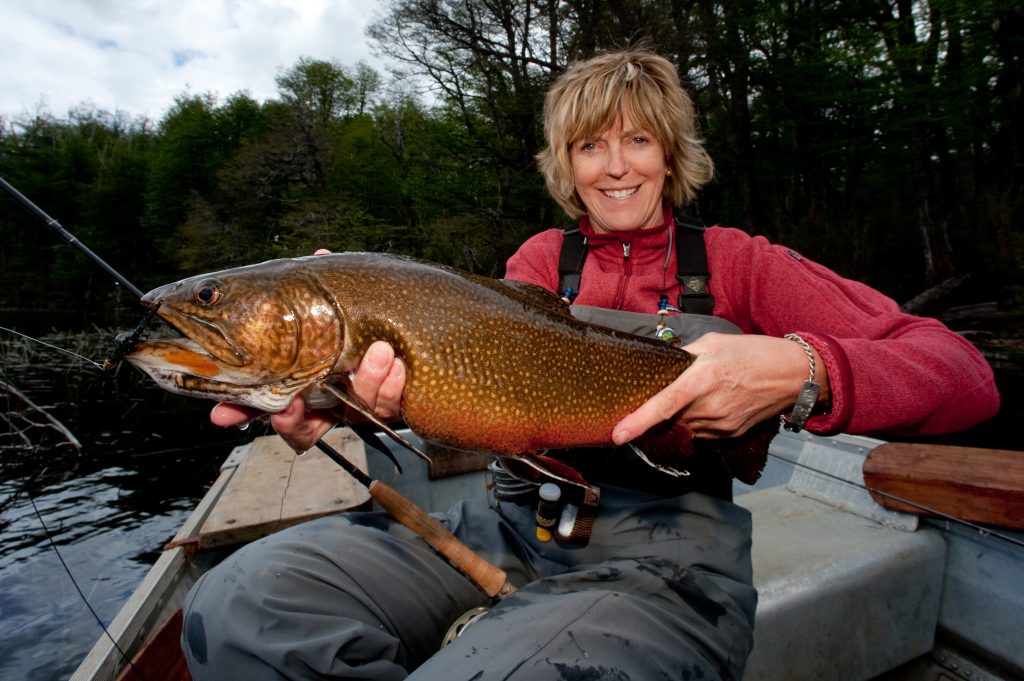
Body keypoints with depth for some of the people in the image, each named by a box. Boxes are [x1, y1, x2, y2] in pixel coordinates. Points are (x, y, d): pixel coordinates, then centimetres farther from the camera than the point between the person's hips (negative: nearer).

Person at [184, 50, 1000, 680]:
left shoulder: (732, 260, 6)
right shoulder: (543, 258, 14)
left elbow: (968, 378, -2)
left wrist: (800, 371, -24)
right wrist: (384, 382, -27)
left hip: (665, 553, -3)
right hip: (518, 522, 4)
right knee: (238, 605, -14)